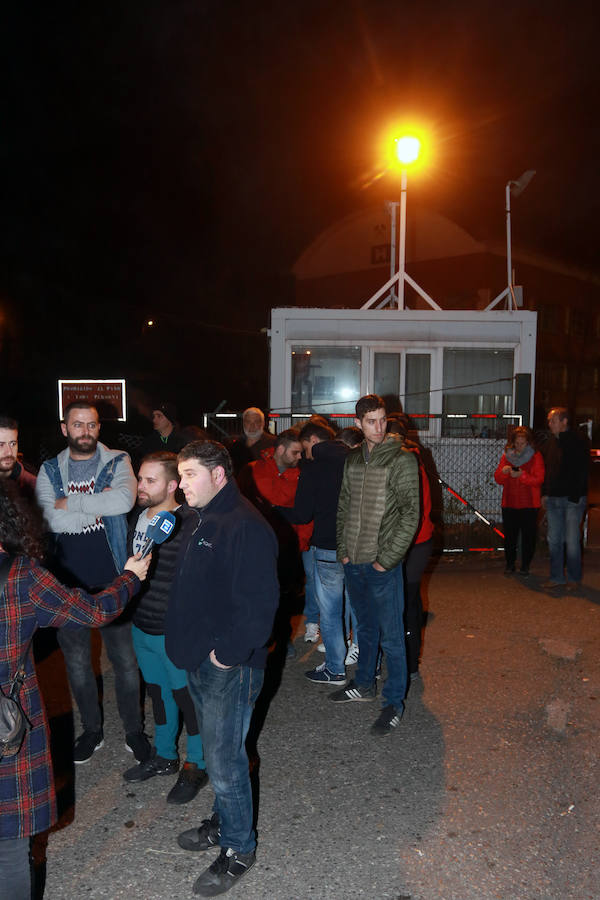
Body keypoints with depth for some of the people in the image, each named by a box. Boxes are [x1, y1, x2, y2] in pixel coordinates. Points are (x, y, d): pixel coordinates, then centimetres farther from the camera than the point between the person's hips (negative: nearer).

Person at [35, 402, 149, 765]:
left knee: (126, 660, 9)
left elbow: (124, 501, -25)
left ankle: (134, 730, 29)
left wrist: (70, 503, -18)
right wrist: (99, 506, -15)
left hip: (112, 581, -2)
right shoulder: (49, 471, 2)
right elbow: (53, 520, -15)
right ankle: (92, 730, 36)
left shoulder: (117, 462, -4)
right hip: (68, 583, 2)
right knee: (77, 663, 16)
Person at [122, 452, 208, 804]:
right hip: (141, 626, 7)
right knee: (158, 691, 23)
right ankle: (164, 756, 44)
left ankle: (197, 765, 31)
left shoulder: (189, 524, -22)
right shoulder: (137, 516, 1)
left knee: (186, 695, 10)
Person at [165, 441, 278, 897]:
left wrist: (228, 652, -20)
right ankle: (224, 823, 43)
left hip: (231, 666, -9)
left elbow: (260, 602, -26)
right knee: (217, 750, 23)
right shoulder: (198, 520, 9)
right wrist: (186, 642, 12)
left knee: (225, 760, 4)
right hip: (199, 660, 9)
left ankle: (238, 848, 24)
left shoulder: (246, 527, -23)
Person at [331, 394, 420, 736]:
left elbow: (411, 514, -13)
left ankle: (395, 701, 17)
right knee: (366, 628, 21)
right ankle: (365, 683, 38)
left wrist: (387, 558, -15)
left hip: (383, 566, -6)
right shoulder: (353, 459, 9)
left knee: (391, 636, 3)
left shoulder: (402, 459, -10)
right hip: (354, 563, 6)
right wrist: (343, 549, 6)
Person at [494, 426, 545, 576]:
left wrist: (522, 475, -23)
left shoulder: (536, 456, -1)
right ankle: (510, 564, 19)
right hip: (509, 503, 3)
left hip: (529, 504, -3)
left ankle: (525, 565, 15)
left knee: (528, 535, 2)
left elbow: (539, 479, -8)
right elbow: (498, 479, 9)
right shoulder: (507, 455, 9)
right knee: (509, 535, 6)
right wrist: (503, 472, -13)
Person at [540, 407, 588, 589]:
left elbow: (581, 472, -12)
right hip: (553, 499, 7)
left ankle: (574, 579, 13)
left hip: (572, 500, -7)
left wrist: (575, 497, -15)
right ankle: (556, 577, 19)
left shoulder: (576, 443, -10)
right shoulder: (550, 442, 12)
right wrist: (544, 494, 12)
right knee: (554, 540, 9)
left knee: (572, 541, -1)